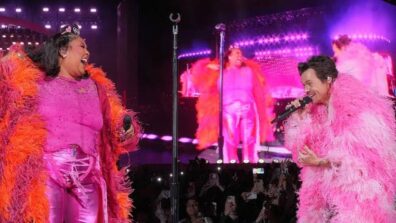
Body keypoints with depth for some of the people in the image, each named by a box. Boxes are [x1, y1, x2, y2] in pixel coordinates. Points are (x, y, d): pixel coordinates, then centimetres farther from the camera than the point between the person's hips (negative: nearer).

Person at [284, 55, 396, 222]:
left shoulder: (359, 108, -10)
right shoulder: (317, 112, 12)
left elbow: (365, 157, -17)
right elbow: (302, 151, 9)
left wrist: (320, 162, -17)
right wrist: (298, 118, -1)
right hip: (328, 197, 7)